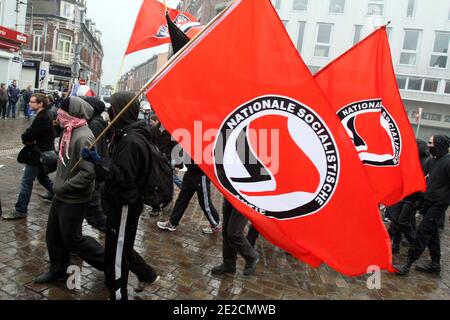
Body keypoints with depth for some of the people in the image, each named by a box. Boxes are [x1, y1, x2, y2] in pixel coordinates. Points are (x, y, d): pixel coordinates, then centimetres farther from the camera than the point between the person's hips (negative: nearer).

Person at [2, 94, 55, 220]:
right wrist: (30, 139, -11)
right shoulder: (43, 116, 10)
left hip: (38, 155, -10)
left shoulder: (42, 119, -23)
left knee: (26, 182, -4)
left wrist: (27, 138, -5)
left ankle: (20, 211, 2)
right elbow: (31, 133, 9)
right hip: (43, 153, 10)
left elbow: (27, 136, -26)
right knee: (42, 176, 27)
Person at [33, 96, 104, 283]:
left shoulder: (83, 137, -25)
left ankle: (108, 263, 19)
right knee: (53, 234, 17)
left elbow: (88, 173, -29)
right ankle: (58, 270, 36)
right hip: (62, 195, 9)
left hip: (74, 199, -9)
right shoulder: (70, 132, 4)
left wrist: (63, 187, -20)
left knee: (71, 238, 5)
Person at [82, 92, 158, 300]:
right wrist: (99, 161, 9)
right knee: (122, 247, 24)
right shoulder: (127, 135, 9)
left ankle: (118, 295, 22)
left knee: (116, 254, 5)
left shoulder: (131, 140, -23)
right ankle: (147, 275, 41)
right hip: (120, 202, 10)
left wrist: (98, 161, -28)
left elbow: (123, 177, -27)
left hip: (124, 206, -10)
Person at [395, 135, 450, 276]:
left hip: (438, 204, -9)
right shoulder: (435, 160, 11)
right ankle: (435, 264, 26)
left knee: (423, 232, -8)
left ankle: (408, 264, -4)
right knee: (432, 233, 14)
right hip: (429, 202, 9)